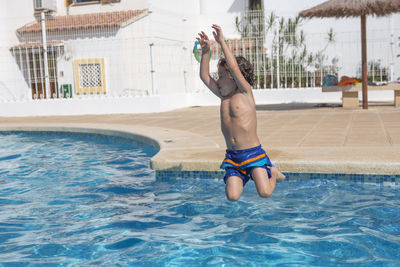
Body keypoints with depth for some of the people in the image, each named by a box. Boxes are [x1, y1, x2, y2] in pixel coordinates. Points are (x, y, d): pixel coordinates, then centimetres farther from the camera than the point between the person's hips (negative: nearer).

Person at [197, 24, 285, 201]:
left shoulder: (245, 93, -6)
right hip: (232, 155, 5)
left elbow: (234, 68, -18)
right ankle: (242, 176, 23)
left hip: (253, 153, -5)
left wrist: (222, 42, -14)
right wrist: (205, 51, 3)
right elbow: (204, 76, 10)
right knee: (232, 197, -9)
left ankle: (272, 172, 16)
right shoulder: (224, 96, 11)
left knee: (265, 193, -16)